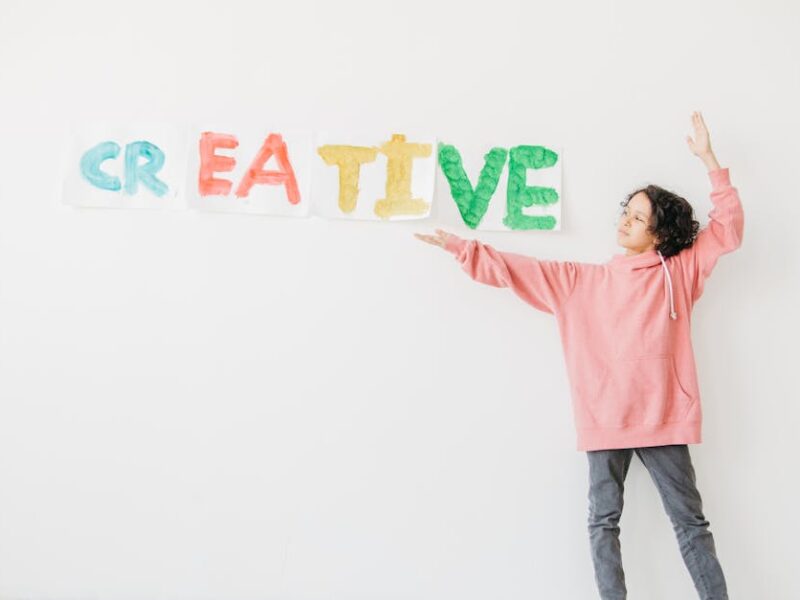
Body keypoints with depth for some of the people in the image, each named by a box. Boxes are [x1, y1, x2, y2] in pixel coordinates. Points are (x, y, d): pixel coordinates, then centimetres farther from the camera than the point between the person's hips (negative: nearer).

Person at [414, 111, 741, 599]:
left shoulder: (679, 272, 6)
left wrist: (709, 160, -1)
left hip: (664, 419, -2)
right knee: (603, 522, 5)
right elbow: (518, 269, 9)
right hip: (607, 422, 2)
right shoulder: (581, 280, 10)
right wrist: (461, 247, 4)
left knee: (691, 522, 6)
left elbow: (728, 228, 5)